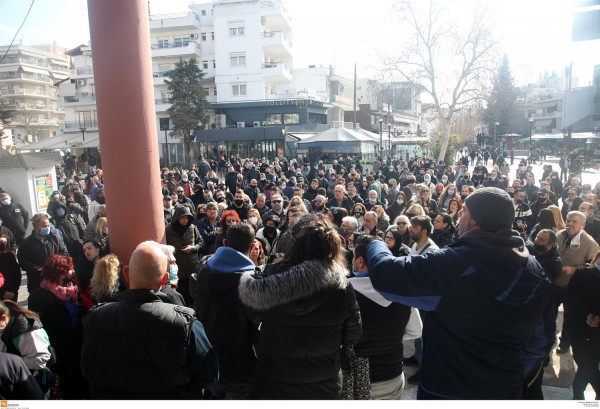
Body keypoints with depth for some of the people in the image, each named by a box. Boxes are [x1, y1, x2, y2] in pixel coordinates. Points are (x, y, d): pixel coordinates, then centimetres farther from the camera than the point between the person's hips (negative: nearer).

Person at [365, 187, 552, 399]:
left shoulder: (451, 264, -28)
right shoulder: (536, 272, -6)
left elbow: (384, 273, -24)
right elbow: (538, 335, 6)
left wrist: (376, 245, -4)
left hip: (445, 391, -6)